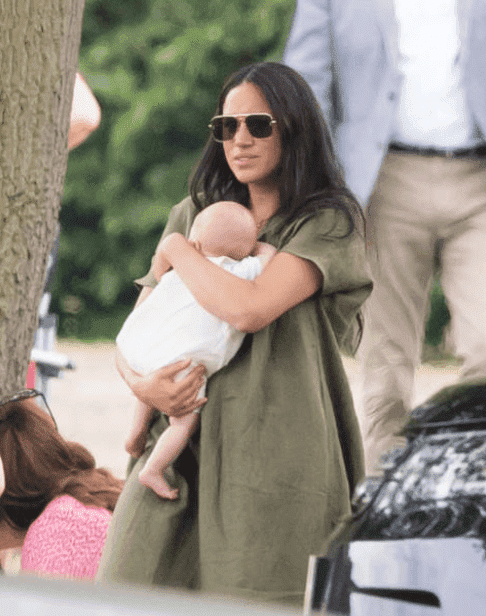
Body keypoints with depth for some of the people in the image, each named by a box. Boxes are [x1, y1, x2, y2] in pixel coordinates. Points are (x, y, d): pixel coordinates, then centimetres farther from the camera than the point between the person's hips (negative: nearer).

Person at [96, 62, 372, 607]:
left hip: (274, 457, -5)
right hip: (181, 450, 5)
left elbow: (248, 310, -17)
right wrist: (139, 383, -6)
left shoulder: (330, 223, -1)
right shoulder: (194, 215, 17)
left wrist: (176, 251, 0)